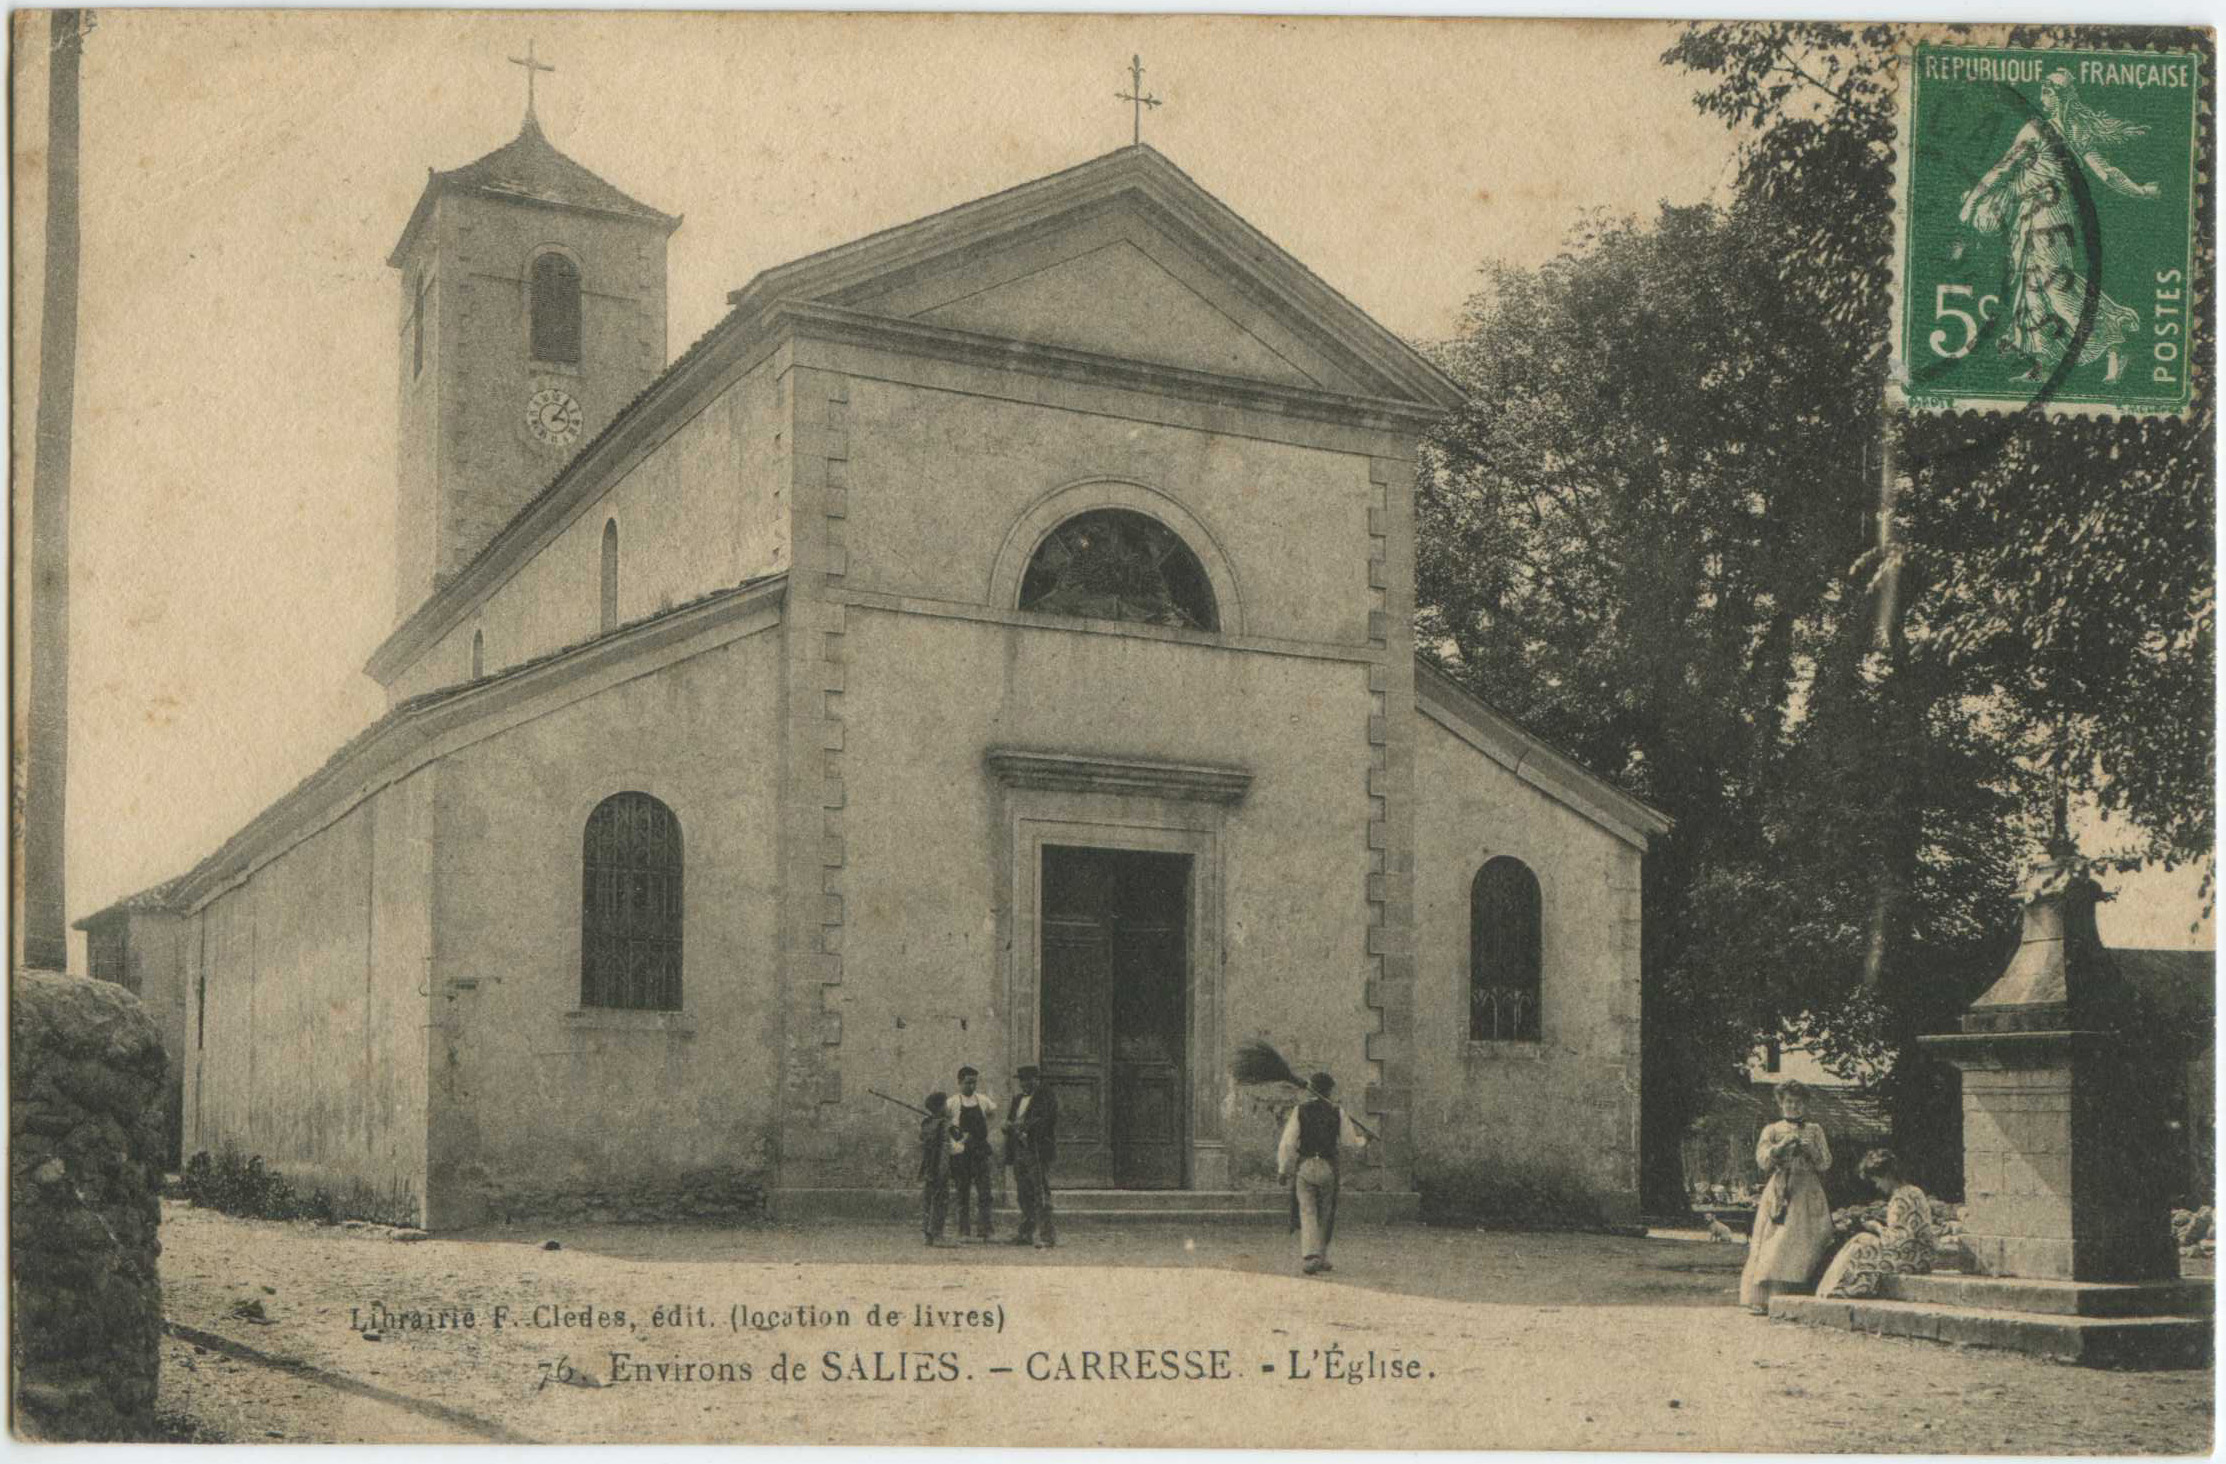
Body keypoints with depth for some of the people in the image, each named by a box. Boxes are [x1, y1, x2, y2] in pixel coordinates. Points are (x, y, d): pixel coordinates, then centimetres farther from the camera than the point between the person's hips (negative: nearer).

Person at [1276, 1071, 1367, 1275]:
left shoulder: (1300, 1111, -1)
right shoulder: (1337, 1112, 1)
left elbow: (1288, 1144, -3)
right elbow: (1350, 1141, 8)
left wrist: (1283, 1169, 7)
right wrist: (1362, 1139, 32)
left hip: (1304, 1167, -1)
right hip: (1329, 1167, 1)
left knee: (1307, 1213, -2)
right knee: (1325, 1215, 14)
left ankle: (1309, 1257, -18)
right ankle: (1321, 1257, 20)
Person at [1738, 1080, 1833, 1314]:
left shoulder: (1815, 1131, 15)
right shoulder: (1772, 1131, 11)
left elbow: (1825, 1164, 9)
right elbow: (1763, 1161, 0)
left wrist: (1811, 1150, -9)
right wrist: (1781, 1146, -15)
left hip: (1807, 1194, 1)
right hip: (1779, 1193, -1)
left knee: (1805, 1245, -8)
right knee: (1772, 1246, -9)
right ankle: (1763, 1299, -12)